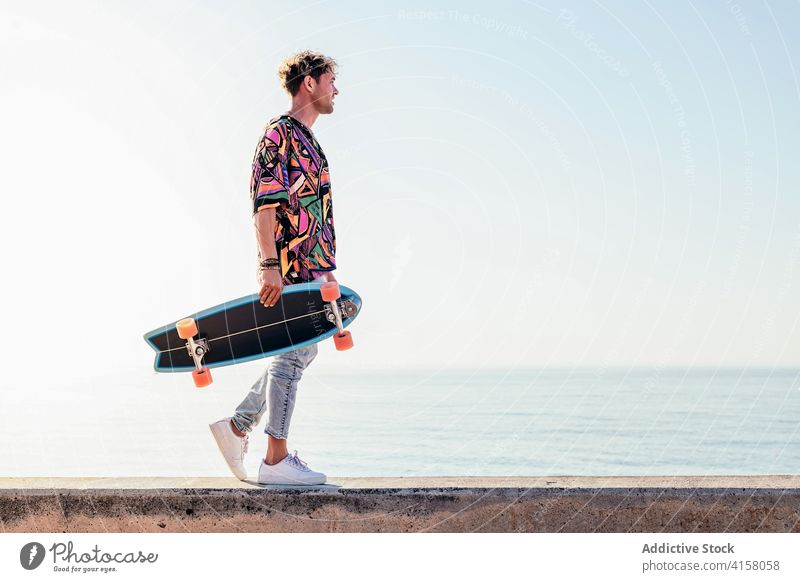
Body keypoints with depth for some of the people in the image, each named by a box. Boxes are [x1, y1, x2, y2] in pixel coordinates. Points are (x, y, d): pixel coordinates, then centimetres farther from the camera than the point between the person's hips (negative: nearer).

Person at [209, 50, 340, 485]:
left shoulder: (306, 140, 21)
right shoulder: (279, 133, -9)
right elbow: (264, 204, -18)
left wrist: (326, 269, 25)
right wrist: (269, 265, -25)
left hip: (309, 267, 10)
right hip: (289, 266, -10)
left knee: (299, 353, 12)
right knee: (294, 353, -7)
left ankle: (237, 427, 20)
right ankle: (276, 459, -2)